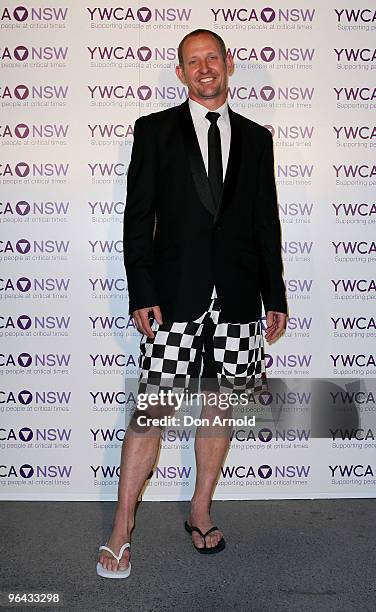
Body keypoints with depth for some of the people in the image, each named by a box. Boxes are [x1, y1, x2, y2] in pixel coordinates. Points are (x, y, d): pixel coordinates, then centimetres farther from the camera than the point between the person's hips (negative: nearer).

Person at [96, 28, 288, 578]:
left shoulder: (256, 138, 13)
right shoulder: (154, 131, 5)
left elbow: (266, 223, 12)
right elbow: (138, 217, 0)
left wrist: (275, 298, 8)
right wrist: (141, 295, -8)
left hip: (237, 299, 3)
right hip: (174, 296, -3)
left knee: (220, 407, 9)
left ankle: (201, 514, 27)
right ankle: (122, 531, 12)